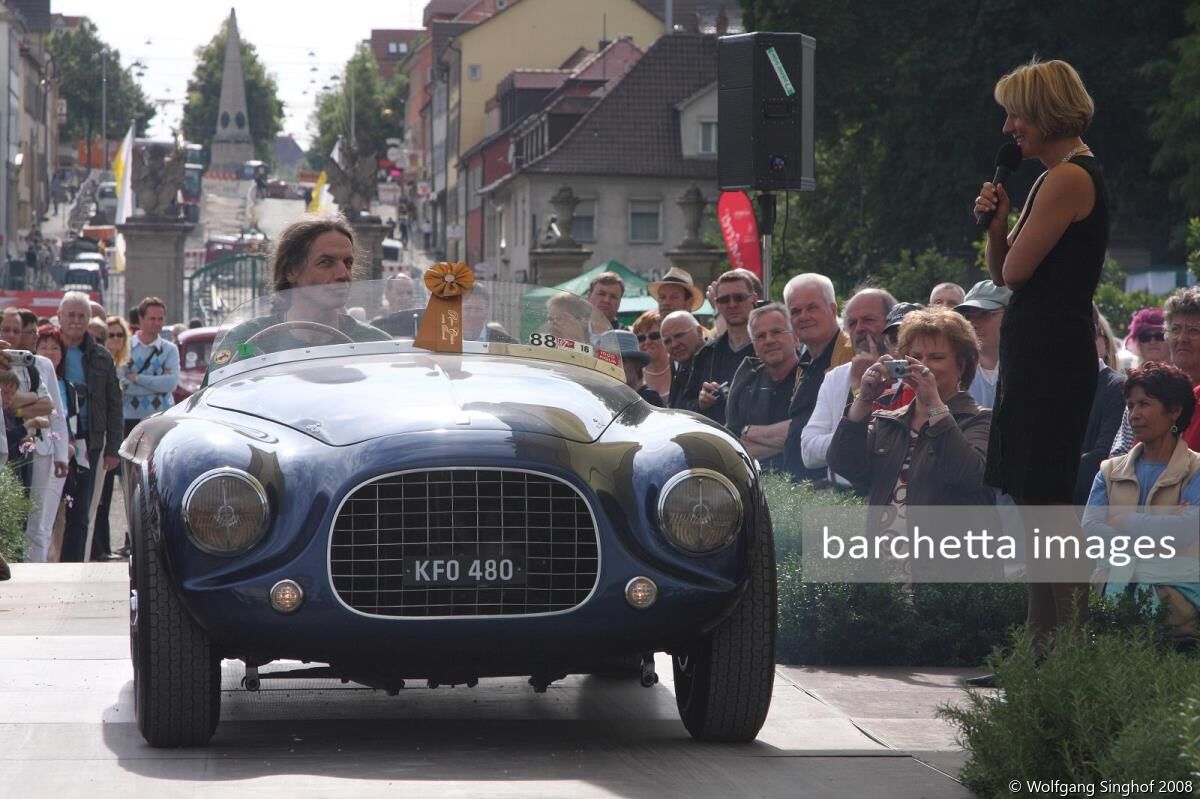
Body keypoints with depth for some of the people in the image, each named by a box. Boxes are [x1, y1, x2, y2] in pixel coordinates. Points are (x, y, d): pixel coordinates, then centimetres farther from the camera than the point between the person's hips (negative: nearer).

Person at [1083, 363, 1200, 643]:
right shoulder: (1111, 471, 20)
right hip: (1113, 585, 3)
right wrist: (1159, 525, -10)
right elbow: (1089, 527, 3)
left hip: (1173, 588, -3)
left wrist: (1125, 522, -2)